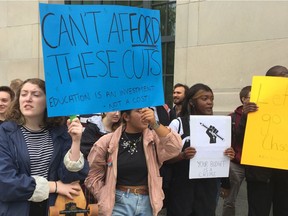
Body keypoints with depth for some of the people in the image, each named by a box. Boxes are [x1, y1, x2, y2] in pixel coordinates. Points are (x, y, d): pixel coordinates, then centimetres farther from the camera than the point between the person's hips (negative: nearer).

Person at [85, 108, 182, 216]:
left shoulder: (154, 137, -2)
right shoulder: (107, 142, -5)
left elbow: (174, 149, -21)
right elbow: (93, 177, 2)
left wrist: (154, 124, -27)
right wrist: (106, 200, -4)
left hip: (148, 203, 2)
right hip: (119, 203, -1)